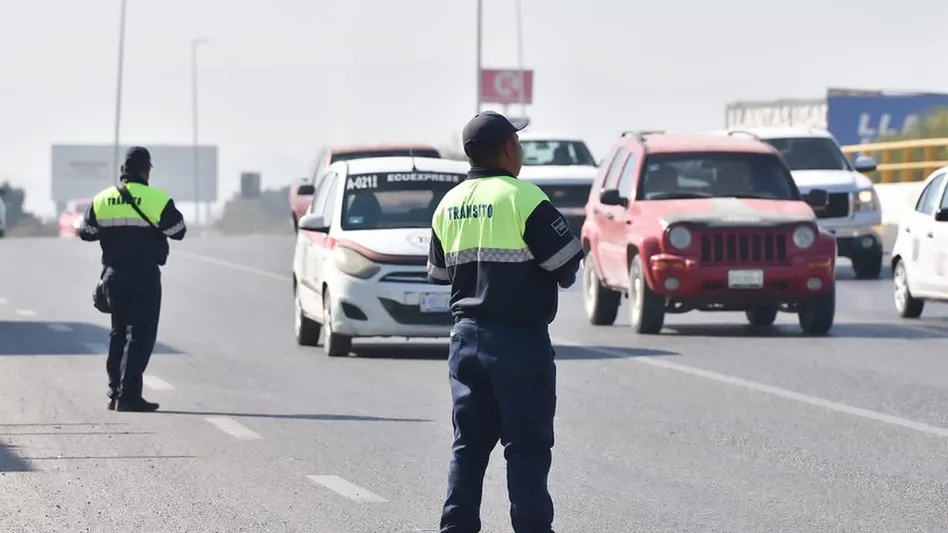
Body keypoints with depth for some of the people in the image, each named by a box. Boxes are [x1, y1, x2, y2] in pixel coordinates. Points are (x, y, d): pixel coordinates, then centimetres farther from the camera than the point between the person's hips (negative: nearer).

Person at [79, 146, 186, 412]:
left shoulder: (102, 199, 3)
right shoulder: (157, 199, -11)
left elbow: (86, 232, 9)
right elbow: (177, 231, -5)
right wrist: (173, 213, 14)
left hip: (114, 274, 5)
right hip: (145, 276, -5)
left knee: (118, 332, 17)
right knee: (140, 334, -3)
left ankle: (115, 393, 19)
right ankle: (128, 395, -11)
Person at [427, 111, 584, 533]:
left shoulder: (448, 205, 9)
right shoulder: (522, 198, -14)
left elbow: (438, 273, 16)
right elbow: (567, 264, -13)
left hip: (466, 335, 6)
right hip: (519, 339, -6)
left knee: (469, 443, 11)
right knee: (527, 446, -1)